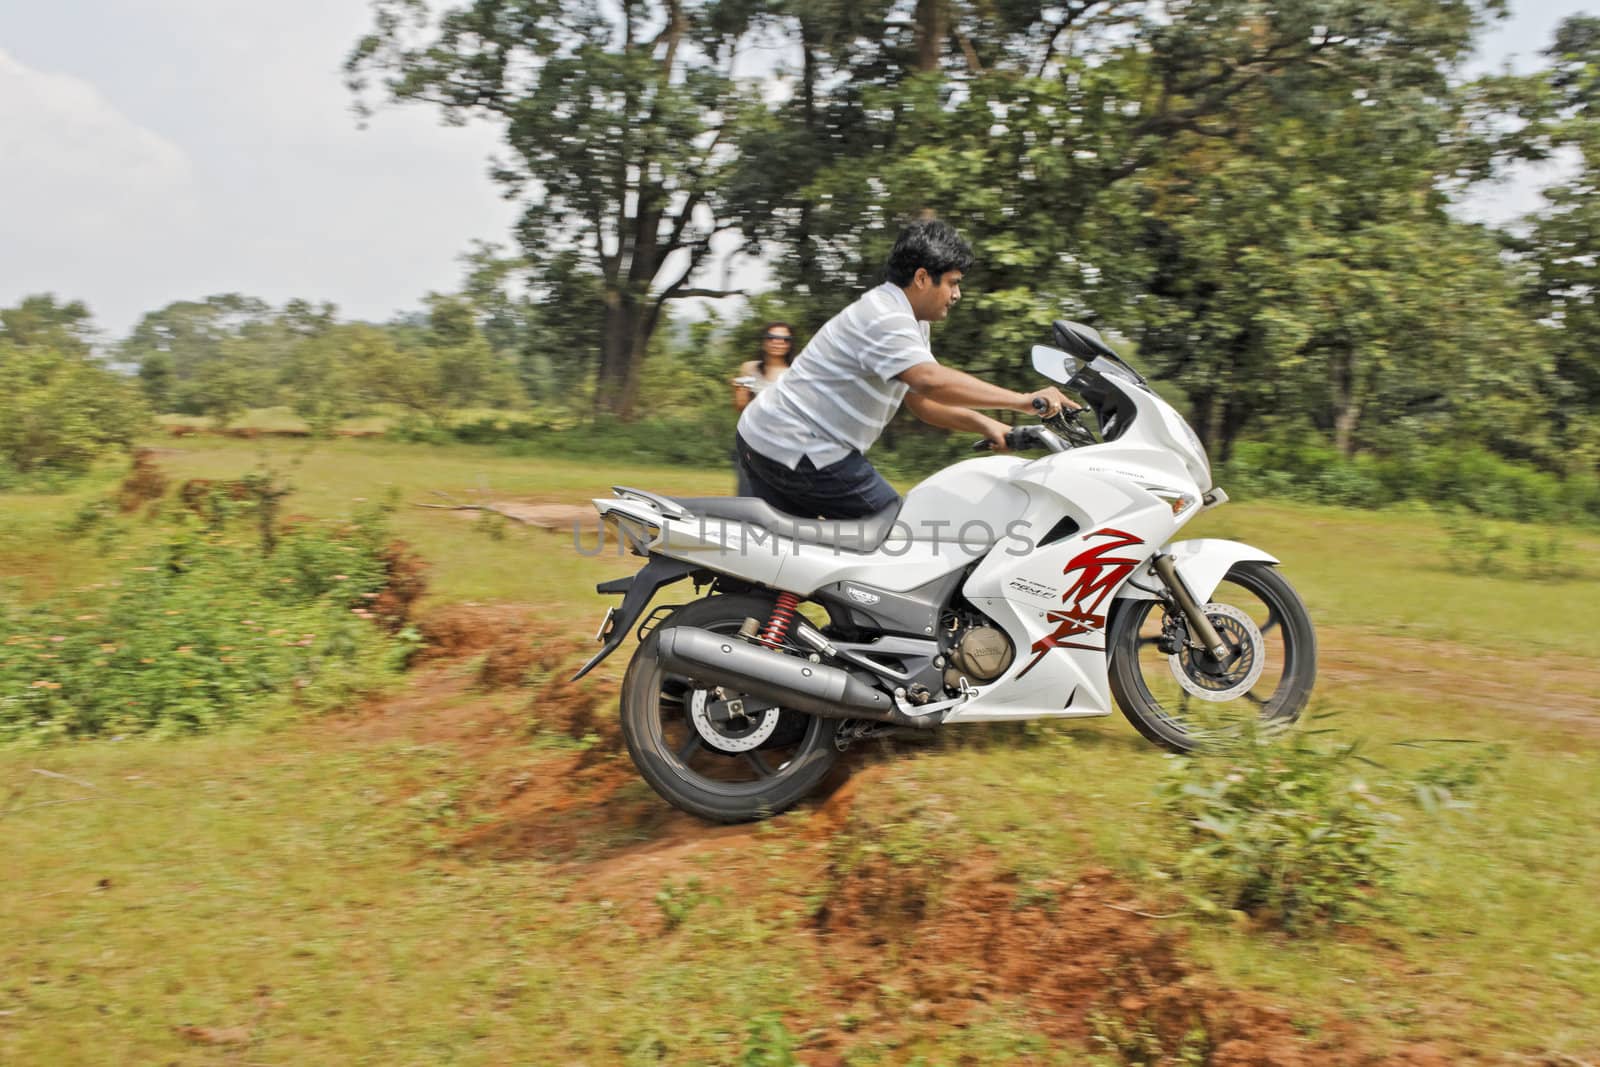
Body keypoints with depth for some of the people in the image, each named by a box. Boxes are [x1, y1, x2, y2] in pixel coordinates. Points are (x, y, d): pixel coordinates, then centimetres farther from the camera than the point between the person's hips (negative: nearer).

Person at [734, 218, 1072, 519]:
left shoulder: (908, 323, 15)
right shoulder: (884, 319, -20)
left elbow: (922, 401, 14)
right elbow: (933, 382, -35)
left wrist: (985, 425, 0)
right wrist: (1022, 401, -34)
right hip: (797, 450, -11)